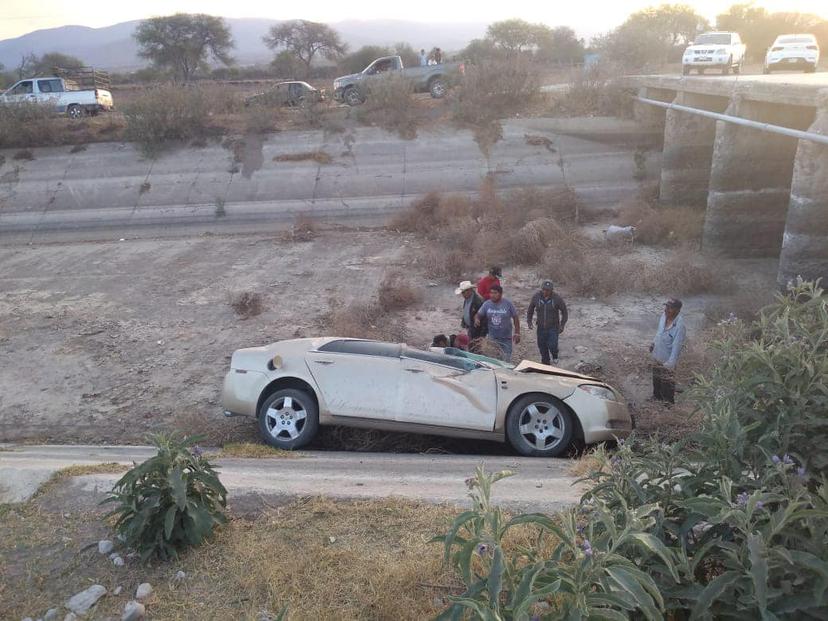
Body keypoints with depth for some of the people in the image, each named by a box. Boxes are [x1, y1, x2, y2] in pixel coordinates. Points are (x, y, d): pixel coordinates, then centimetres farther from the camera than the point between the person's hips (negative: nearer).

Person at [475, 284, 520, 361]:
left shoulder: (508, 304, -8)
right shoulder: (486, 304, -3)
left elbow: (515, 318, -1)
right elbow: (479, 315, 3)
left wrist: (517, 333, -2)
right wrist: (477, 319, -22)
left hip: (506, 338, -2)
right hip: (492, 338, 2)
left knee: (505, 361, 4)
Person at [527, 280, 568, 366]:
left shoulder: (557, 299, -16)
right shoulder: (536, 296, -9)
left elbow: (564, 312, -4)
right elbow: (530, 309, 7)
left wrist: (562, 325, -11)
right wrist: (529, 321, -1)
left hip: (553, 327, -3)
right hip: (541, 327, 3)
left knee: (552, 346, -14)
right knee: (542, 346, 8)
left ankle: (555, 356, 21)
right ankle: (545, 364, 30)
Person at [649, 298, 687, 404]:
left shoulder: (679, 325, -31)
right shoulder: (664, 315, -9)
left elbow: (677, 346, -28)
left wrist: (670, 363, -29)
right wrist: (653, 342, 14)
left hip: (667, 360, -7)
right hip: (657, 356, 7)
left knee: (667, 383, 13)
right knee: (656, 379, 27)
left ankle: (668, 402, 34)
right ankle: (657, 397, 50)